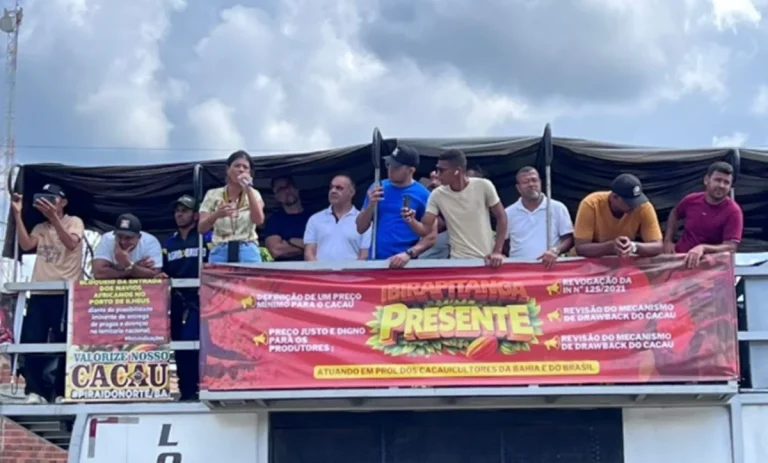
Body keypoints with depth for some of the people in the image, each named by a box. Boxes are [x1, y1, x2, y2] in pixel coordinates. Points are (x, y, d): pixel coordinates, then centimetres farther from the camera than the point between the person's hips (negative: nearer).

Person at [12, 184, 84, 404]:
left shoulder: (74, 222, 4)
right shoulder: (40, 228, 18)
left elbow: (71, 243, -16)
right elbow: (26, 245, -1)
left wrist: (54, 217, -24)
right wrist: (17, 215, -6)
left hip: (65, 293, -5)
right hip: (39, 293, 5)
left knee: (64, 344, -2)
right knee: (32, 342, -3)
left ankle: (62, 392, 2)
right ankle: (35, 391, 1)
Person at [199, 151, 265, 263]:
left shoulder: (253, 194, 10)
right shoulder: (213, 195, 8)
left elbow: (258, 220, -10)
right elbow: (201, 228, -1)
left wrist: (248, 189, -16)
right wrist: (216, 215, -22)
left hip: (248, 253, 0)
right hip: (221, 253, 0)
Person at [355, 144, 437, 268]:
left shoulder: (423, 195, -4)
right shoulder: (377, 189, 5)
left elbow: (431, 236, -4)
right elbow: (361, 229, 6)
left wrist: (408, 254, -17)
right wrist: (371, 204, -8)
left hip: (404, 262, -3)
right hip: (375, 260, 3)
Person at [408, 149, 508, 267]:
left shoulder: (483, 186, -10)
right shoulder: (437, 195, -4)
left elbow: (501, 217, -3)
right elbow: (425, 229, -3)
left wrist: (497, 251, -10)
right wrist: (412, 220, -25)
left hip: (487, 259, -1)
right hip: (458, 261, 1)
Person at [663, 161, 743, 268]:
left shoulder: (733, 211, -11)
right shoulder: (692, 200, 1)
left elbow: (731, 248, -18)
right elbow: (675, 214, 22)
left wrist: (703, 248, -32)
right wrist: (668, 240, 10)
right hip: (678, 256, 3)